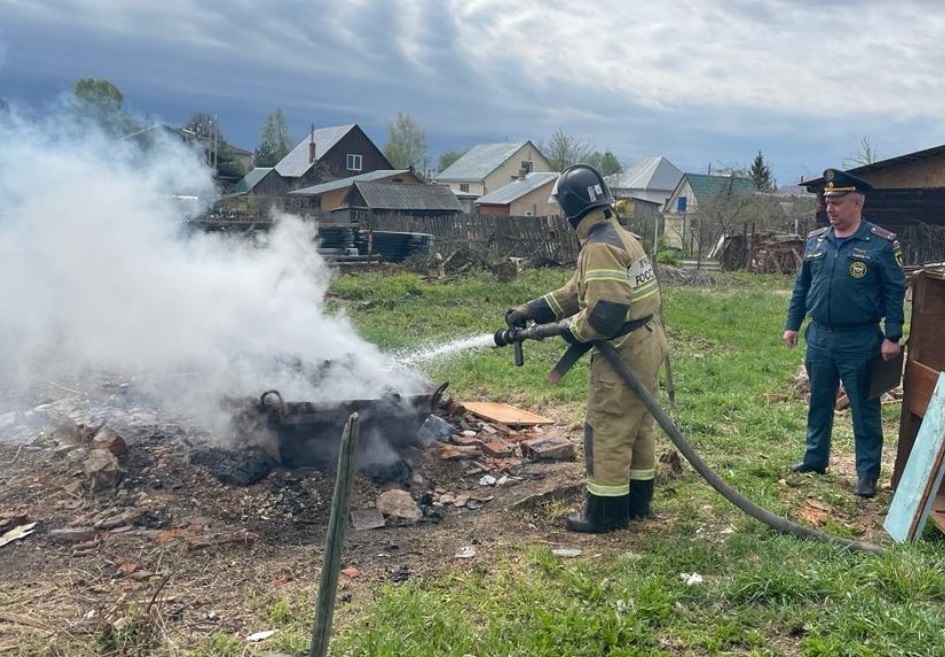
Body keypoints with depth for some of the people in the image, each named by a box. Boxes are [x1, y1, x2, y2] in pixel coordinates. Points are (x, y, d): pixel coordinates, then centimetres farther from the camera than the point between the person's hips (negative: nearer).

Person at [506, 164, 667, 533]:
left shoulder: (600, 247, -22)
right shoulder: (618, 235, 12)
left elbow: (604, 314, -29)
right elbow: (577, 291, 15)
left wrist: (568, 329, -11)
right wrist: (530, 311, 11)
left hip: (626, 352, -11)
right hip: (645, 345, 11)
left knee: (607, 433, 1)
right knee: (638, 426, 19)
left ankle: (606, 512, 12)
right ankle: (637, 501, 32)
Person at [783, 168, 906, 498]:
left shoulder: (882, 243, -9)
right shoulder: (815, 240, 5)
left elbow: (895, 292, -8)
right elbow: (801, 286, 12)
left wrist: (892, 337, -13)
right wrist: (792, 324, 9)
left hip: (859, 343, -4)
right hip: (819, 338, 5)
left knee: (864, 409, 5)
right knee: (819, 403, 16)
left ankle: (867, 474, 15)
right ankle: (815, 459, 31)